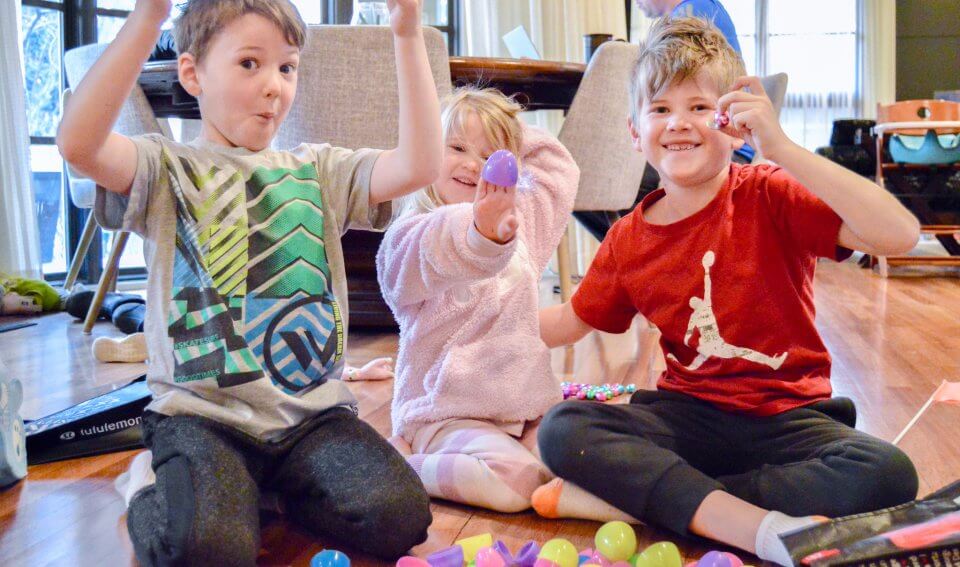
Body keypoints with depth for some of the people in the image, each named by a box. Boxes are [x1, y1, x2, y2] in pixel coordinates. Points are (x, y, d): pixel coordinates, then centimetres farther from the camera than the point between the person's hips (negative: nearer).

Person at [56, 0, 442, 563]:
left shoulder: (318, 170, 10)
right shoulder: (168, 169, 2)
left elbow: (419, 165, -5)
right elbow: (78, 143, -20)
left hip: (314, 409, 4)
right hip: (202, 411, -3)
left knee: (399, 517, -16)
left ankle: (283, 485, 14)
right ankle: (158, 495, 10)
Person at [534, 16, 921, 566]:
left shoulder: (771, 197, -10)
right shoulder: (628, 240, 2)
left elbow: (900, 235, -26)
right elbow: (569, 322, 16)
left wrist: (781, 146, -31)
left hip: (787, 414, -2)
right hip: (689, 413, 2)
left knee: (887, 473, -30)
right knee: (562, 429, -21)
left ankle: (633, 493, -27)